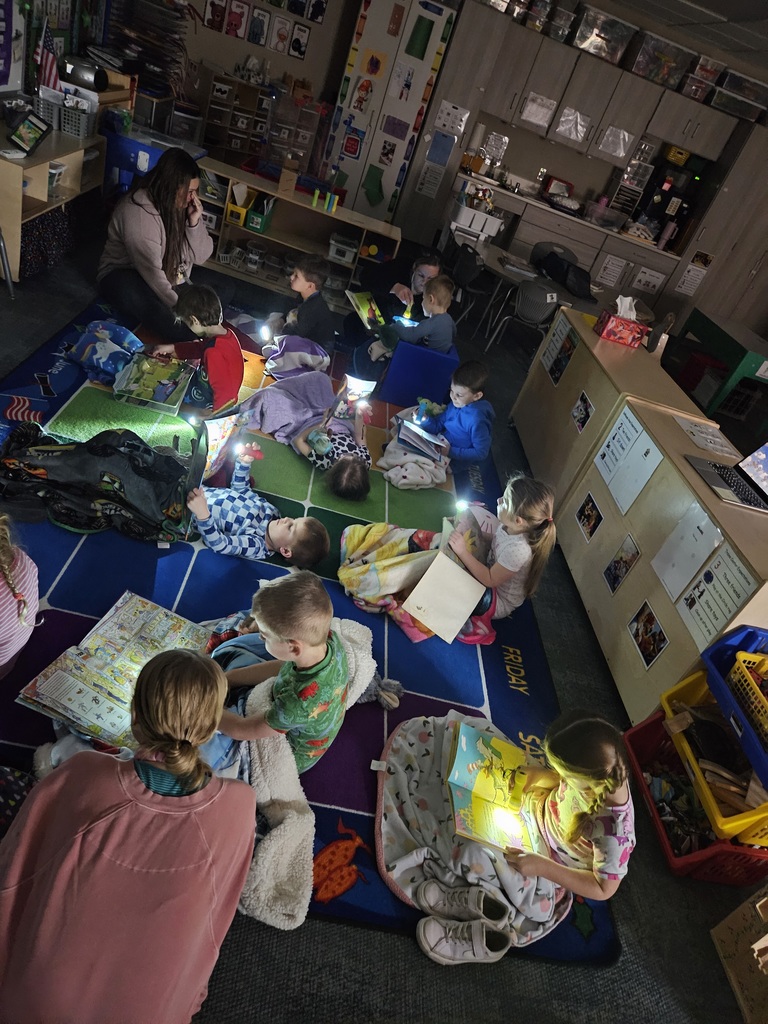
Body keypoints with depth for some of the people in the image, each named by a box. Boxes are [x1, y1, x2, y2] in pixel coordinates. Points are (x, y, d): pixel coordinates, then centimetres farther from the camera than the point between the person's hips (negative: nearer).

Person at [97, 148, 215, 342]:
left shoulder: (184, 205, -6)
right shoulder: (138, 211, -27)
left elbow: (201, 256, -5)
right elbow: (151, 273, -30)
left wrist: (194, 222, -21)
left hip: (171, 280, 7)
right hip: (124, 276, -7)